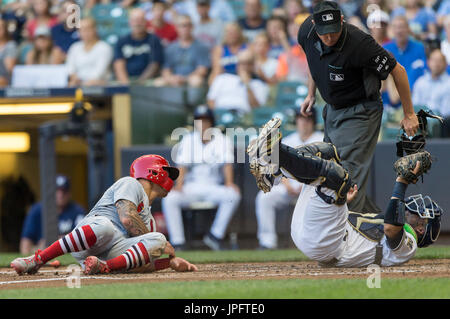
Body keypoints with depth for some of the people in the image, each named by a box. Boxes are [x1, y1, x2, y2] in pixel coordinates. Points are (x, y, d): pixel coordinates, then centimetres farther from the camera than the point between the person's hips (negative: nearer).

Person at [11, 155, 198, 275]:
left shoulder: (149, 219, 37)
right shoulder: (130, 184, 15)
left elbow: (144, 265, 26)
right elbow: (126, 218, -6)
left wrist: (170, 262, 10)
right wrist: (155, 241, 1)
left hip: (116, 254, 6)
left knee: (158, 239, -16)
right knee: (104, 225, -40)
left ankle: (105, 266, -36)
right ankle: (37, 260, -32)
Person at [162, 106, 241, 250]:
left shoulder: (222, 140, 6)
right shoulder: (188, 140, 10)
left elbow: (227, 164, -5)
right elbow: (182, 165, 2)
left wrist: (229, 183, -24)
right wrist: (179, 183, -17)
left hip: (214, 187, -1)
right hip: (191, 187, 1)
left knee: (233, 194, -32)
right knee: (169, 199, -29)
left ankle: (215, 235, -22)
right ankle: (178, 242, -26)